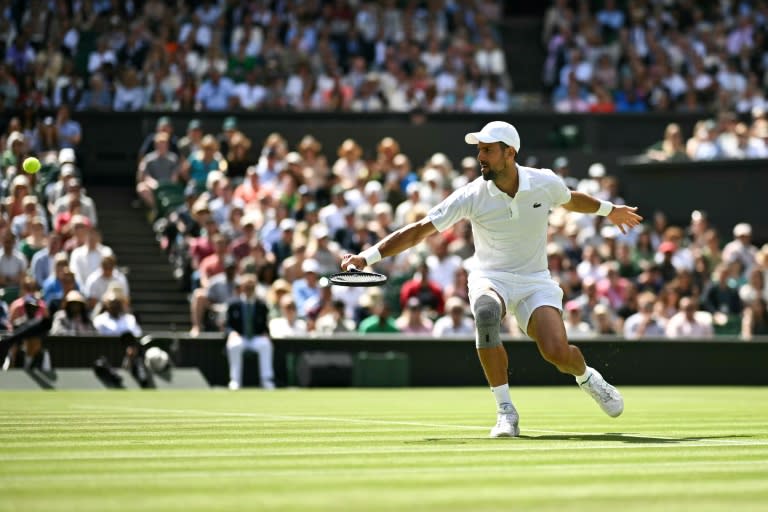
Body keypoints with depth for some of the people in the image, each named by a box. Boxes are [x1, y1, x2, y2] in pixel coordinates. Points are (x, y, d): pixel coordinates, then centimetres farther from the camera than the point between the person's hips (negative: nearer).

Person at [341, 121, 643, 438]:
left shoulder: (546, 183, -9)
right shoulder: (472, 196, -14)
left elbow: (571, 200, 17)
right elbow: (419, 231, -15)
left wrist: (608, 210, 34)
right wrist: (366, 257, -25)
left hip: (535, 281, 1)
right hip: (490, 279, -1)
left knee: (557, 352, -23)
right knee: (486, 312, -38)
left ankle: (586, 376, 19)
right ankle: (505, 412, -27)